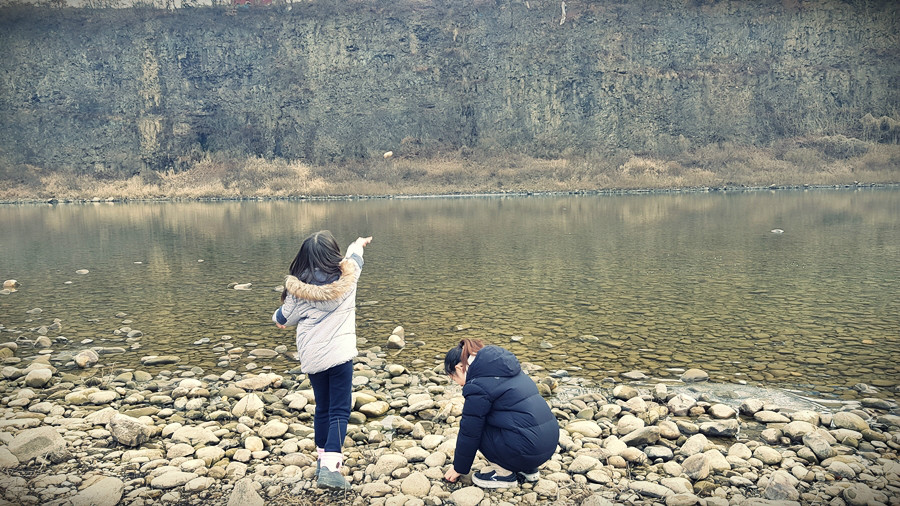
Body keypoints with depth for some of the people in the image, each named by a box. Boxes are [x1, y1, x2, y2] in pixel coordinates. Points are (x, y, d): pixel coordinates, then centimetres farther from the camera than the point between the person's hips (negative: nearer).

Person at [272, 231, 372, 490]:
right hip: (339, 354, -2)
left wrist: (277, 317, 32)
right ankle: (329, 466, -15)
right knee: (340, 411, -1)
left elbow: (285, 318, 7)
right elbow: (354, 254, 17)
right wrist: (359, 243, 40)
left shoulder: (297, 286, -7)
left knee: (322, 408, 20)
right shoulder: (346, 276, -7)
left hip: (311, 357, 3)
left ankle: (323, 457, 32)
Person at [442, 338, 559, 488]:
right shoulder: (505, 368, 16)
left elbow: (469, 433, -3)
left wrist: (459, 468, 13)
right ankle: (528, 469, 22)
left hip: (530, 450, -9)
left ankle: (505, 474, 8)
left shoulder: (478, 386, -11)